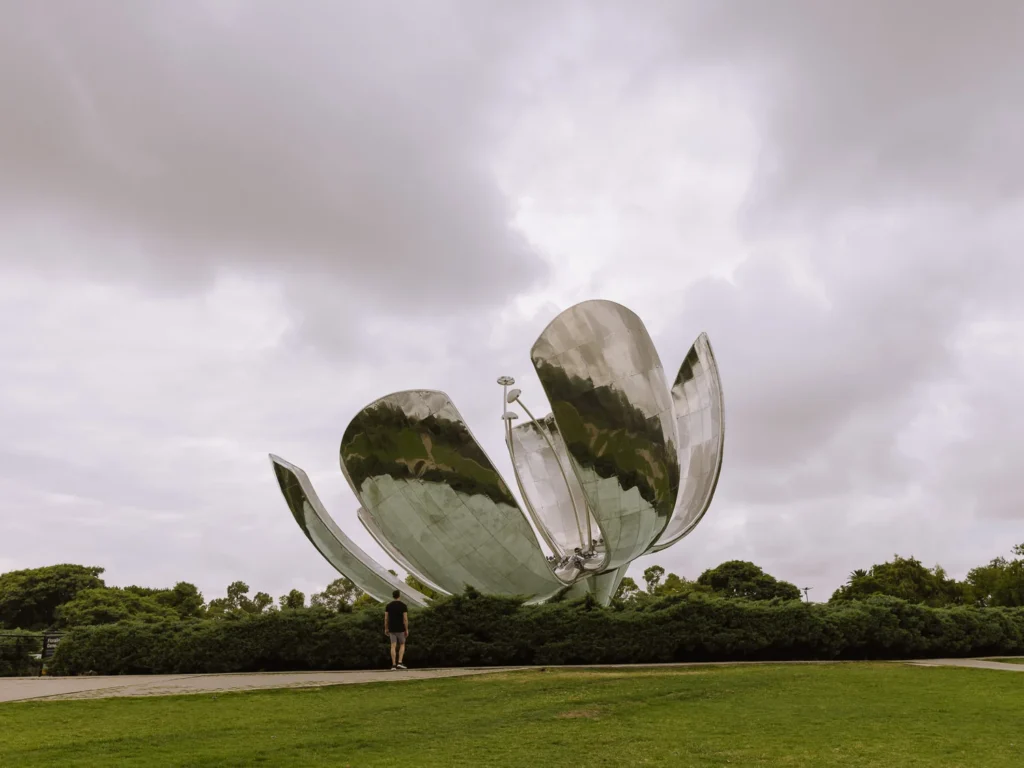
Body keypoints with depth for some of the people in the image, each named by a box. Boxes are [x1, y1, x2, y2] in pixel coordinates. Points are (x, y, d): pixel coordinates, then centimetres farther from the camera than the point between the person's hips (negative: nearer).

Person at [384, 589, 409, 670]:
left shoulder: (388, 605, 1)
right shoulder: (403, 605, -9)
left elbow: (386, 618, 1)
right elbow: (405, 619, -12)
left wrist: (386, 629, 11)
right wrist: (407, 630, -7)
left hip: (392, 629, 3)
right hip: (400, 629, -3)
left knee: (393, 647, 4)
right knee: (402, 645, 11)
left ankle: (393, 665, -1)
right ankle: (399, 663, -3)